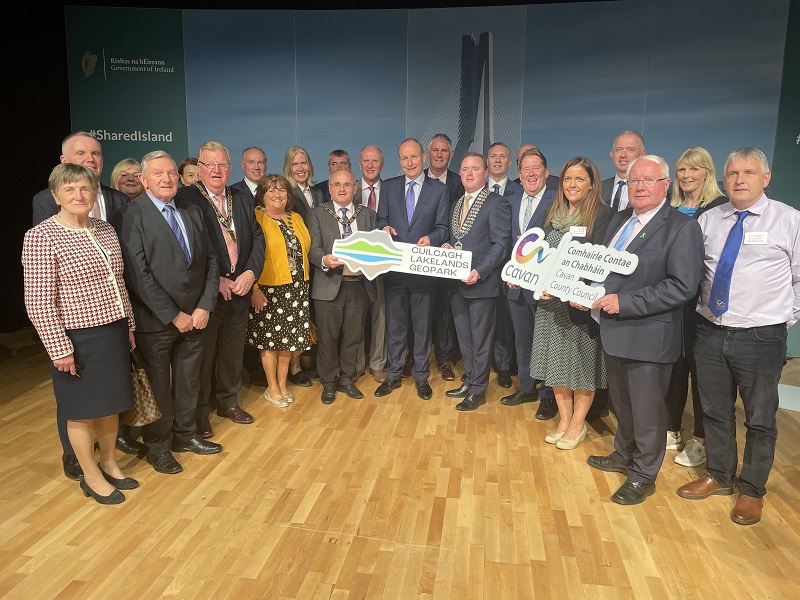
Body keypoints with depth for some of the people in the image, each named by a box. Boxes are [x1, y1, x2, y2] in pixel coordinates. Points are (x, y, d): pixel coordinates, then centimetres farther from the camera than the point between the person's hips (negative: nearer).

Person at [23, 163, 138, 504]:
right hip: (79, 338, -6)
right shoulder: (42, 237, -14)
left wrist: (129, 326, 11)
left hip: (114, 332, 6)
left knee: (111, 403, 18)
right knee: (82, 409, 10)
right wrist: (59, 349, -16)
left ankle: (108, 463, 37)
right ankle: (91, 477, 27)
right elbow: (38, 302, -15)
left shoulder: (104, 229, 6)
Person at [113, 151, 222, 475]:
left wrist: (204, 306, -5)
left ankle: (185, 434, 35)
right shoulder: (130, 216, -10)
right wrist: (173, 316, -16)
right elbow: (138, 274, -16)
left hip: (194, 317, 5)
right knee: (157, 386, 10)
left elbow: (210, 261, 7)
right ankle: (158, 445, 28)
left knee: (188, 382, 16)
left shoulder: (193, 212, 9)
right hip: (155, 321, -5)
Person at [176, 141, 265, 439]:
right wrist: (216, 280, -15)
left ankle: (228, 401, 35)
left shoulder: (242, 198, 9)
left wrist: (250, 272, -9)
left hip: (239, 288, 5)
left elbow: (257, 237, 6)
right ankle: (200, 411, 24)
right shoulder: (186, 198, -8)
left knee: (233, 350, 17)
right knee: (203, 352, 7)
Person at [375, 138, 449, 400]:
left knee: (422, 324, 9)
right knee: (395, 324, 11)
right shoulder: (389, 186, 7)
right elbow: (381, 220, 8)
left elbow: (443, 228, -1)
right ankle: (394, 374, 25)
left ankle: (421, 376, 23)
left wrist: (431, 238, -22)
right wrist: (384, 227, -15)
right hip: (394, 267, 2)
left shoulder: (439, 189, 2)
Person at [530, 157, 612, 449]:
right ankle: (564, 419, 27)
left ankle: (578, 423, 22)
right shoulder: (553, 212, 10)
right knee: (555, 358, 12)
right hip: (551, 299, 6)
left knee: (581, 360, 6)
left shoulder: (601, 214, -9)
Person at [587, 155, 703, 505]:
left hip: (649, 336, -7)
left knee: (647, 411, 9)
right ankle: (624, 455, 46)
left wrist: (624, 303, -23)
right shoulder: (620, 219, 10)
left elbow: (682, 286, -21)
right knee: (621, 404, 24)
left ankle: (644, 476, 29)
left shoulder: (682, 228, -13)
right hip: (614, 332, 7)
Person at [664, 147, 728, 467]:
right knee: (674, 365, 12)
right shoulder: (670, 210, 10)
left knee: (700, 368, 5)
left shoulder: (721, 208, -5)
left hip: (701, 302, -4)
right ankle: (672, 431, 27)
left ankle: (700, 439, 20)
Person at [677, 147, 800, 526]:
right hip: (710, 333, 3)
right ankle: (719, 477, 37)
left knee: (759, 420, 11)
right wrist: (701, 312, 4)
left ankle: (752, 491, 30)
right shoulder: (707, 220, 5)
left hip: (761, 338, -3)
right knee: (715, 412, 17)